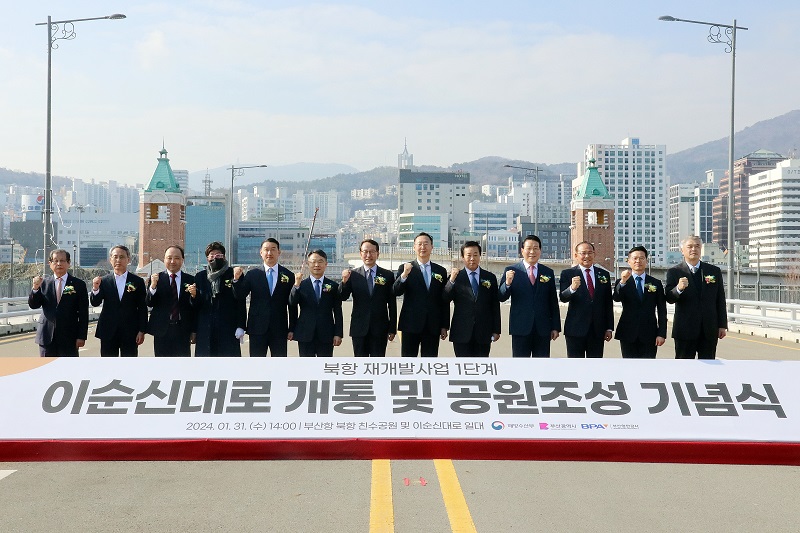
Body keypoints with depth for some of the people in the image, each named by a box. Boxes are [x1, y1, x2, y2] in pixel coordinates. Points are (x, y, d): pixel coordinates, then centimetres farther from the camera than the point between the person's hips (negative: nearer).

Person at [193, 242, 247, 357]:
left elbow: (241, 302, 0)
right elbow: (196, 305, 12)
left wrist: (241, 326, -7)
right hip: (205, 329, 3)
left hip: (228, 330, -2)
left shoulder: (233, 274, 4)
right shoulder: (200, 276, 12)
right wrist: (194, 296, -10)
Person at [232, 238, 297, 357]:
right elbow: (240, 297, 0)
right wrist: (237, 280, -17)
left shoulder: (288, 275, 4)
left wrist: (292, 329, 4)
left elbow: (292, 305, 6)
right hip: (257, 328, 0)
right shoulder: (252, 274, 3)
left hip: (279, 329, 0)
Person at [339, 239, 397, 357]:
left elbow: (392, 304, 4)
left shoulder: (388, 275, 3)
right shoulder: (353, 274, 2)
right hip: (359, 328, 0)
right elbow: (343, 297, -4)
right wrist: (344, 281, -23)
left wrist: (392, 328, 3)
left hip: (380, 329, 0)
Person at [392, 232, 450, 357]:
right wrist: (404, 274, -23)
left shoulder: (441, 271, 10)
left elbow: (444, 301, 10)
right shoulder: (404, 268, 4)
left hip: (432, 326, 2)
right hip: (411, 324, -2)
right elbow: (396, 292, -8)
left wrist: (444, 326, 6)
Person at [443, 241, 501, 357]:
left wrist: (496, 330, 6)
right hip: (462, 333, -1)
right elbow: (445, 301, -5)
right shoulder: (456, 277, 4)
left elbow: (495, 306, 9)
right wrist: (451, 280, -18)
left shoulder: (490, 278, 9)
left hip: (483, 334, 1)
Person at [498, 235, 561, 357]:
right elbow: (501, 298, -2)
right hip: (520, 327, -2)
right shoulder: (511, 270, 2)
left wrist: (556, 327, 7)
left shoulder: (548, 272, 9)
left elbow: (553, 302, 10)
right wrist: (508, 283, -21)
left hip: (543, 329, 2)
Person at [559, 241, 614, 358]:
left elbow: (608, 303, 11)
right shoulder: (567, 274, 1)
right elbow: (563, 298, -12)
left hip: (597, 330, 3)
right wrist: (572, 288, -33)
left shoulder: (604, 274, 10)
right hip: (576, 329, -3)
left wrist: (609, 328, 7)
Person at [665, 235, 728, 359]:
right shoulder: (674, 272, 1)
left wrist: (722, 325, 5)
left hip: (709, 330, 3)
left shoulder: (714, 271, 9)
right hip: (685, 329, -2)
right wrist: (679, 289, -30)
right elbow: (669, 299, -9)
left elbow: (720, 301, 10)